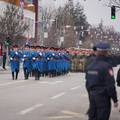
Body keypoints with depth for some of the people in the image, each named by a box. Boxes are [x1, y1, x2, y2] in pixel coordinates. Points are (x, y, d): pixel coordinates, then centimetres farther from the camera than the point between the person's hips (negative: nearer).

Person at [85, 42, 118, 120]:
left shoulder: (90, 66, 6)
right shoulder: (106, 66, -16)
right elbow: (111, 85, -18)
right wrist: (115, 100, -9)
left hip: (92, 97, 7)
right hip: (103, 98, -7)